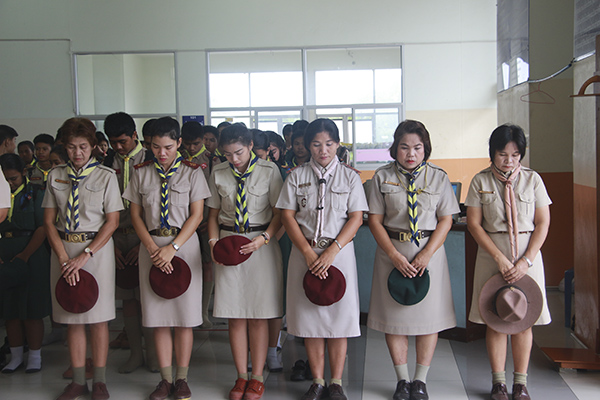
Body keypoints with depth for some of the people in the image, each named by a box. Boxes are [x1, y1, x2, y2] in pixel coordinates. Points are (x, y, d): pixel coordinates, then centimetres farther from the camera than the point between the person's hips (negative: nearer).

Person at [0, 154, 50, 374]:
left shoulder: (34, 194, -1)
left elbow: (43, 228, -8)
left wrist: (25, 255, -15)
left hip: (32, 255, -4)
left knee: (32, 308, 0)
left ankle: (35, 356, 11)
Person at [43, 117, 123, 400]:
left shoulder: (106, 176, -1)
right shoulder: (55, 176, 7)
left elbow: (112, 221, -4)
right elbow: (49, 221, 4)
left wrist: (85, 255, -13)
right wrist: (63, 258, -9)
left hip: (97, 247, -3)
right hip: (63, 247, 3)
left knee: (97, 317, 1)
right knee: (72, 317, 8)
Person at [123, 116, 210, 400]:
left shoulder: (192, 172, 0)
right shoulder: (141, 173, 6)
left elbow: (196, 215, -4)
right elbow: (136, 215, 5)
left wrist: (172, 247, -14)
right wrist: (153, 248, -9)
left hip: (184, 244, -2)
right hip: (152, 246, 2)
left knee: (184, 314, 1)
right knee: (158, 314, 5)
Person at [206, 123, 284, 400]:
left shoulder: (269, 171, -2)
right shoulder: (218, 174, 7)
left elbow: (279, 213, -1)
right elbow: (214, 214, 12)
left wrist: (263, 239, -16)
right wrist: (214, 242, -5)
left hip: (261, 244, -2)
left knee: (258, 316, 2)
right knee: (235, 316, 5)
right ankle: (241, 376, 16)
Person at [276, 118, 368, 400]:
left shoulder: (349, 176, 5)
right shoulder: (297, 176, 6)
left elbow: (356, 218, -1)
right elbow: (287, 216, 2)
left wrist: (332, 251, -14)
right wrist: (308, 253, -10)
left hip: (339, 252, -1)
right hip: (305, 252, 1)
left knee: (339, 315, -1)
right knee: (309, 315, 3)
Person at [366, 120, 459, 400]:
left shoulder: (438, 177, 1)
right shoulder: (382, 177, 0)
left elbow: (446, 220, -1)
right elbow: (375, 220, -2)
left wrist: (425, 255, -13)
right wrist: (395, 256, -13)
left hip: (429, 250, 0)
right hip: (392, 251, 0)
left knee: (429, 315, 3)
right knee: (394, 314, 4)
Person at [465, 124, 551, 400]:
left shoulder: (532, 179, 1)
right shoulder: (481, 181, -1)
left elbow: (543, 223, -1)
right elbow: (474, 223, -4)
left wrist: (526, 261, -11)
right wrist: (499, 258, -12)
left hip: (527, 255, 1)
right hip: (492, 256, -1)